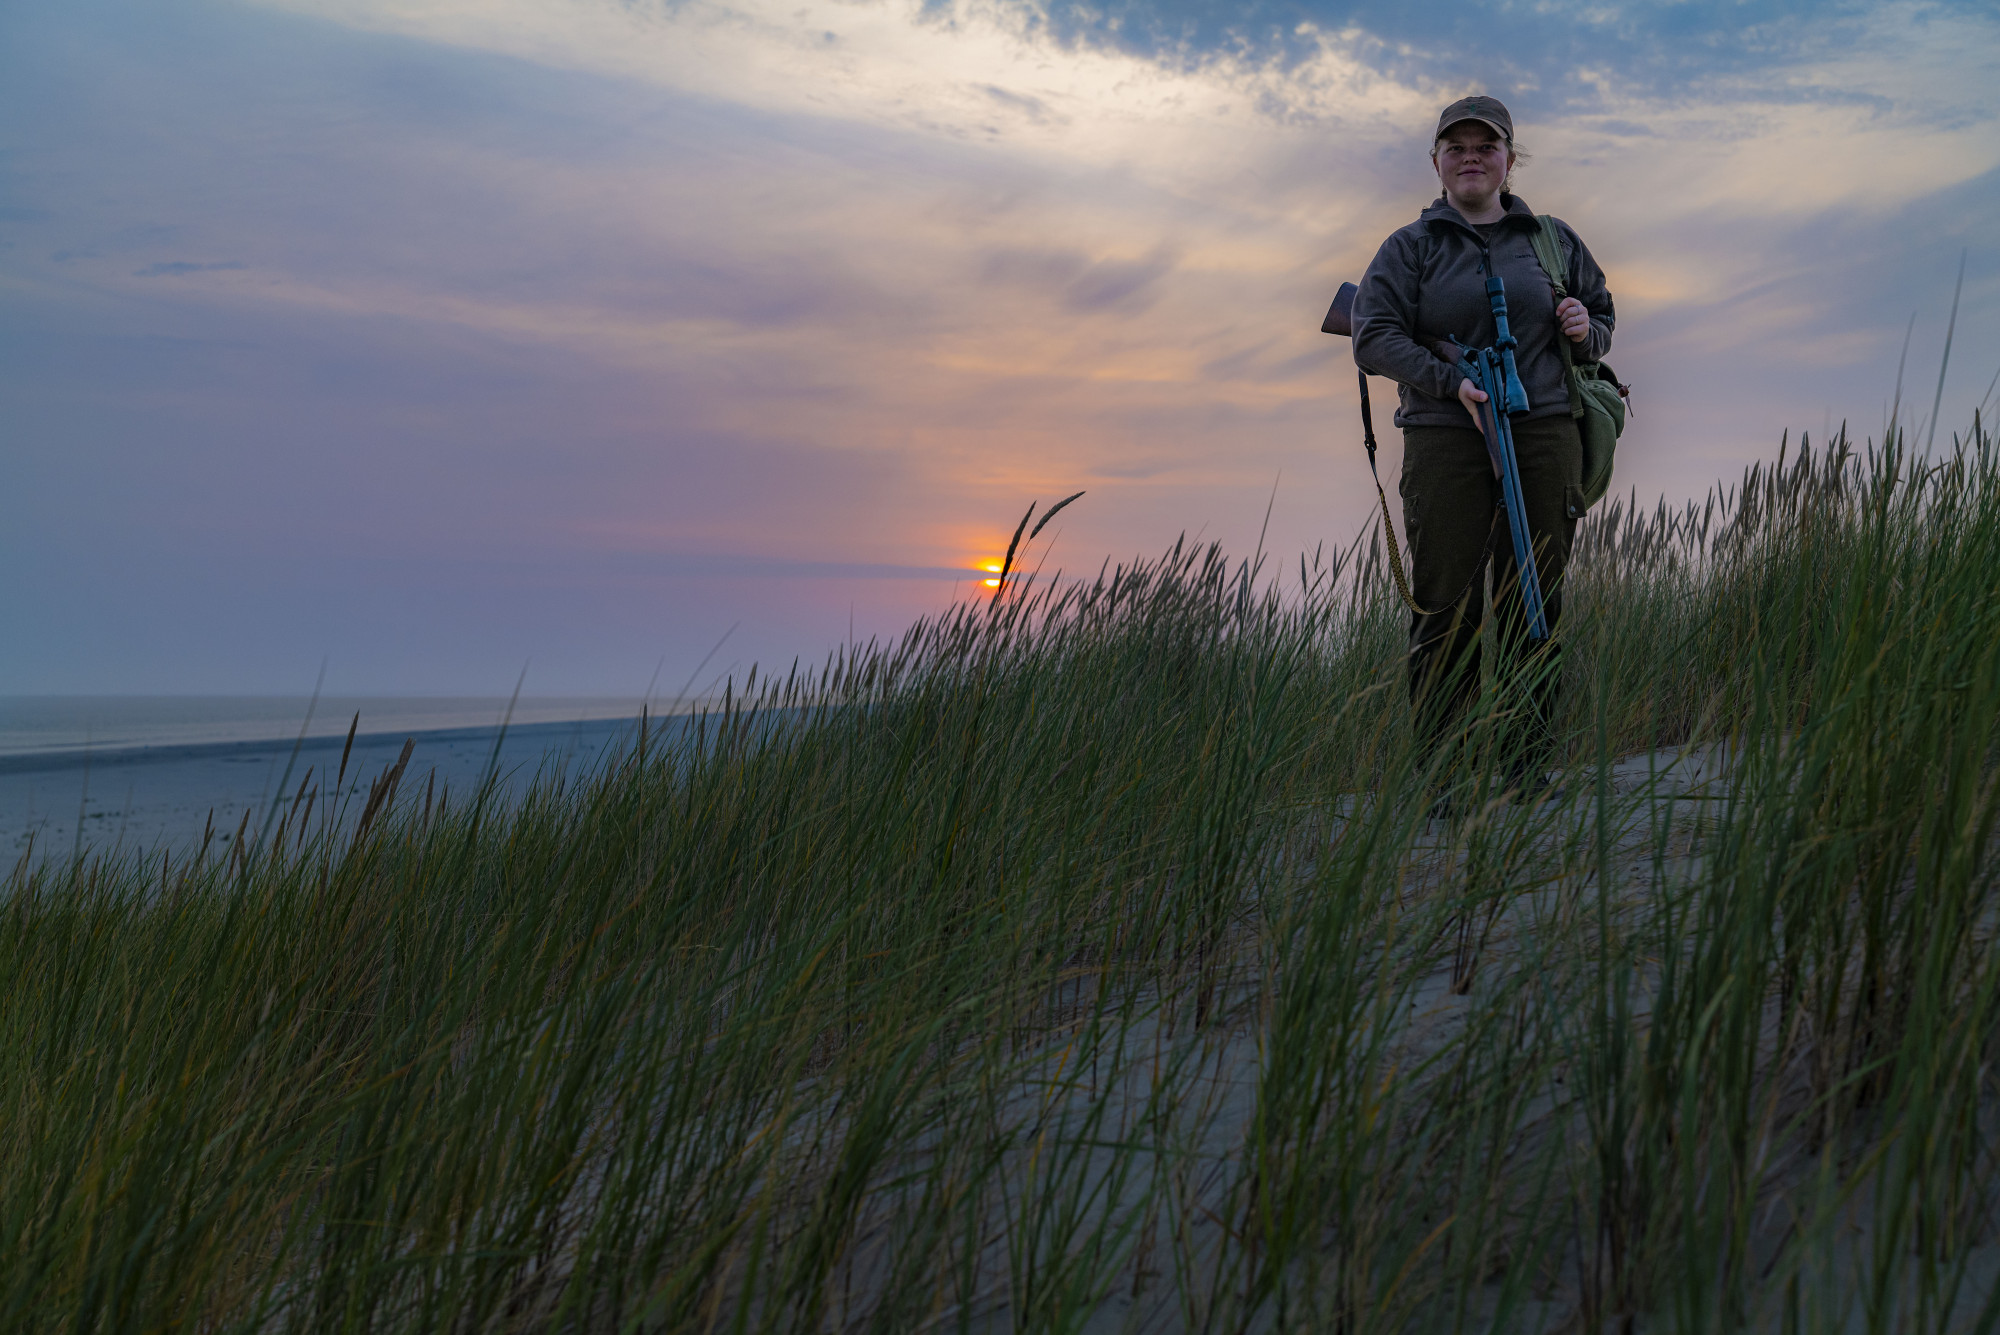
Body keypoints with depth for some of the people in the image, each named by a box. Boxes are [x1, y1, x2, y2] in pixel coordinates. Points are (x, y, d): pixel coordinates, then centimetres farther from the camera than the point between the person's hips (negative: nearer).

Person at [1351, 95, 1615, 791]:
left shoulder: (1554, 238, 18)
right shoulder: (1410, 246, 10)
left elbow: (1603, 316, 27)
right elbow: (1373, 337, -1)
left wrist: (1586, 330, 1)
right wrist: (1453, 381, -15)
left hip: (1544, 432, 2)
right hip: (1445, 439, -2)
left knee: (1533, 603, 1)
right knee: (1446, 603, -6)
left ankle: (1530, 771, 8)